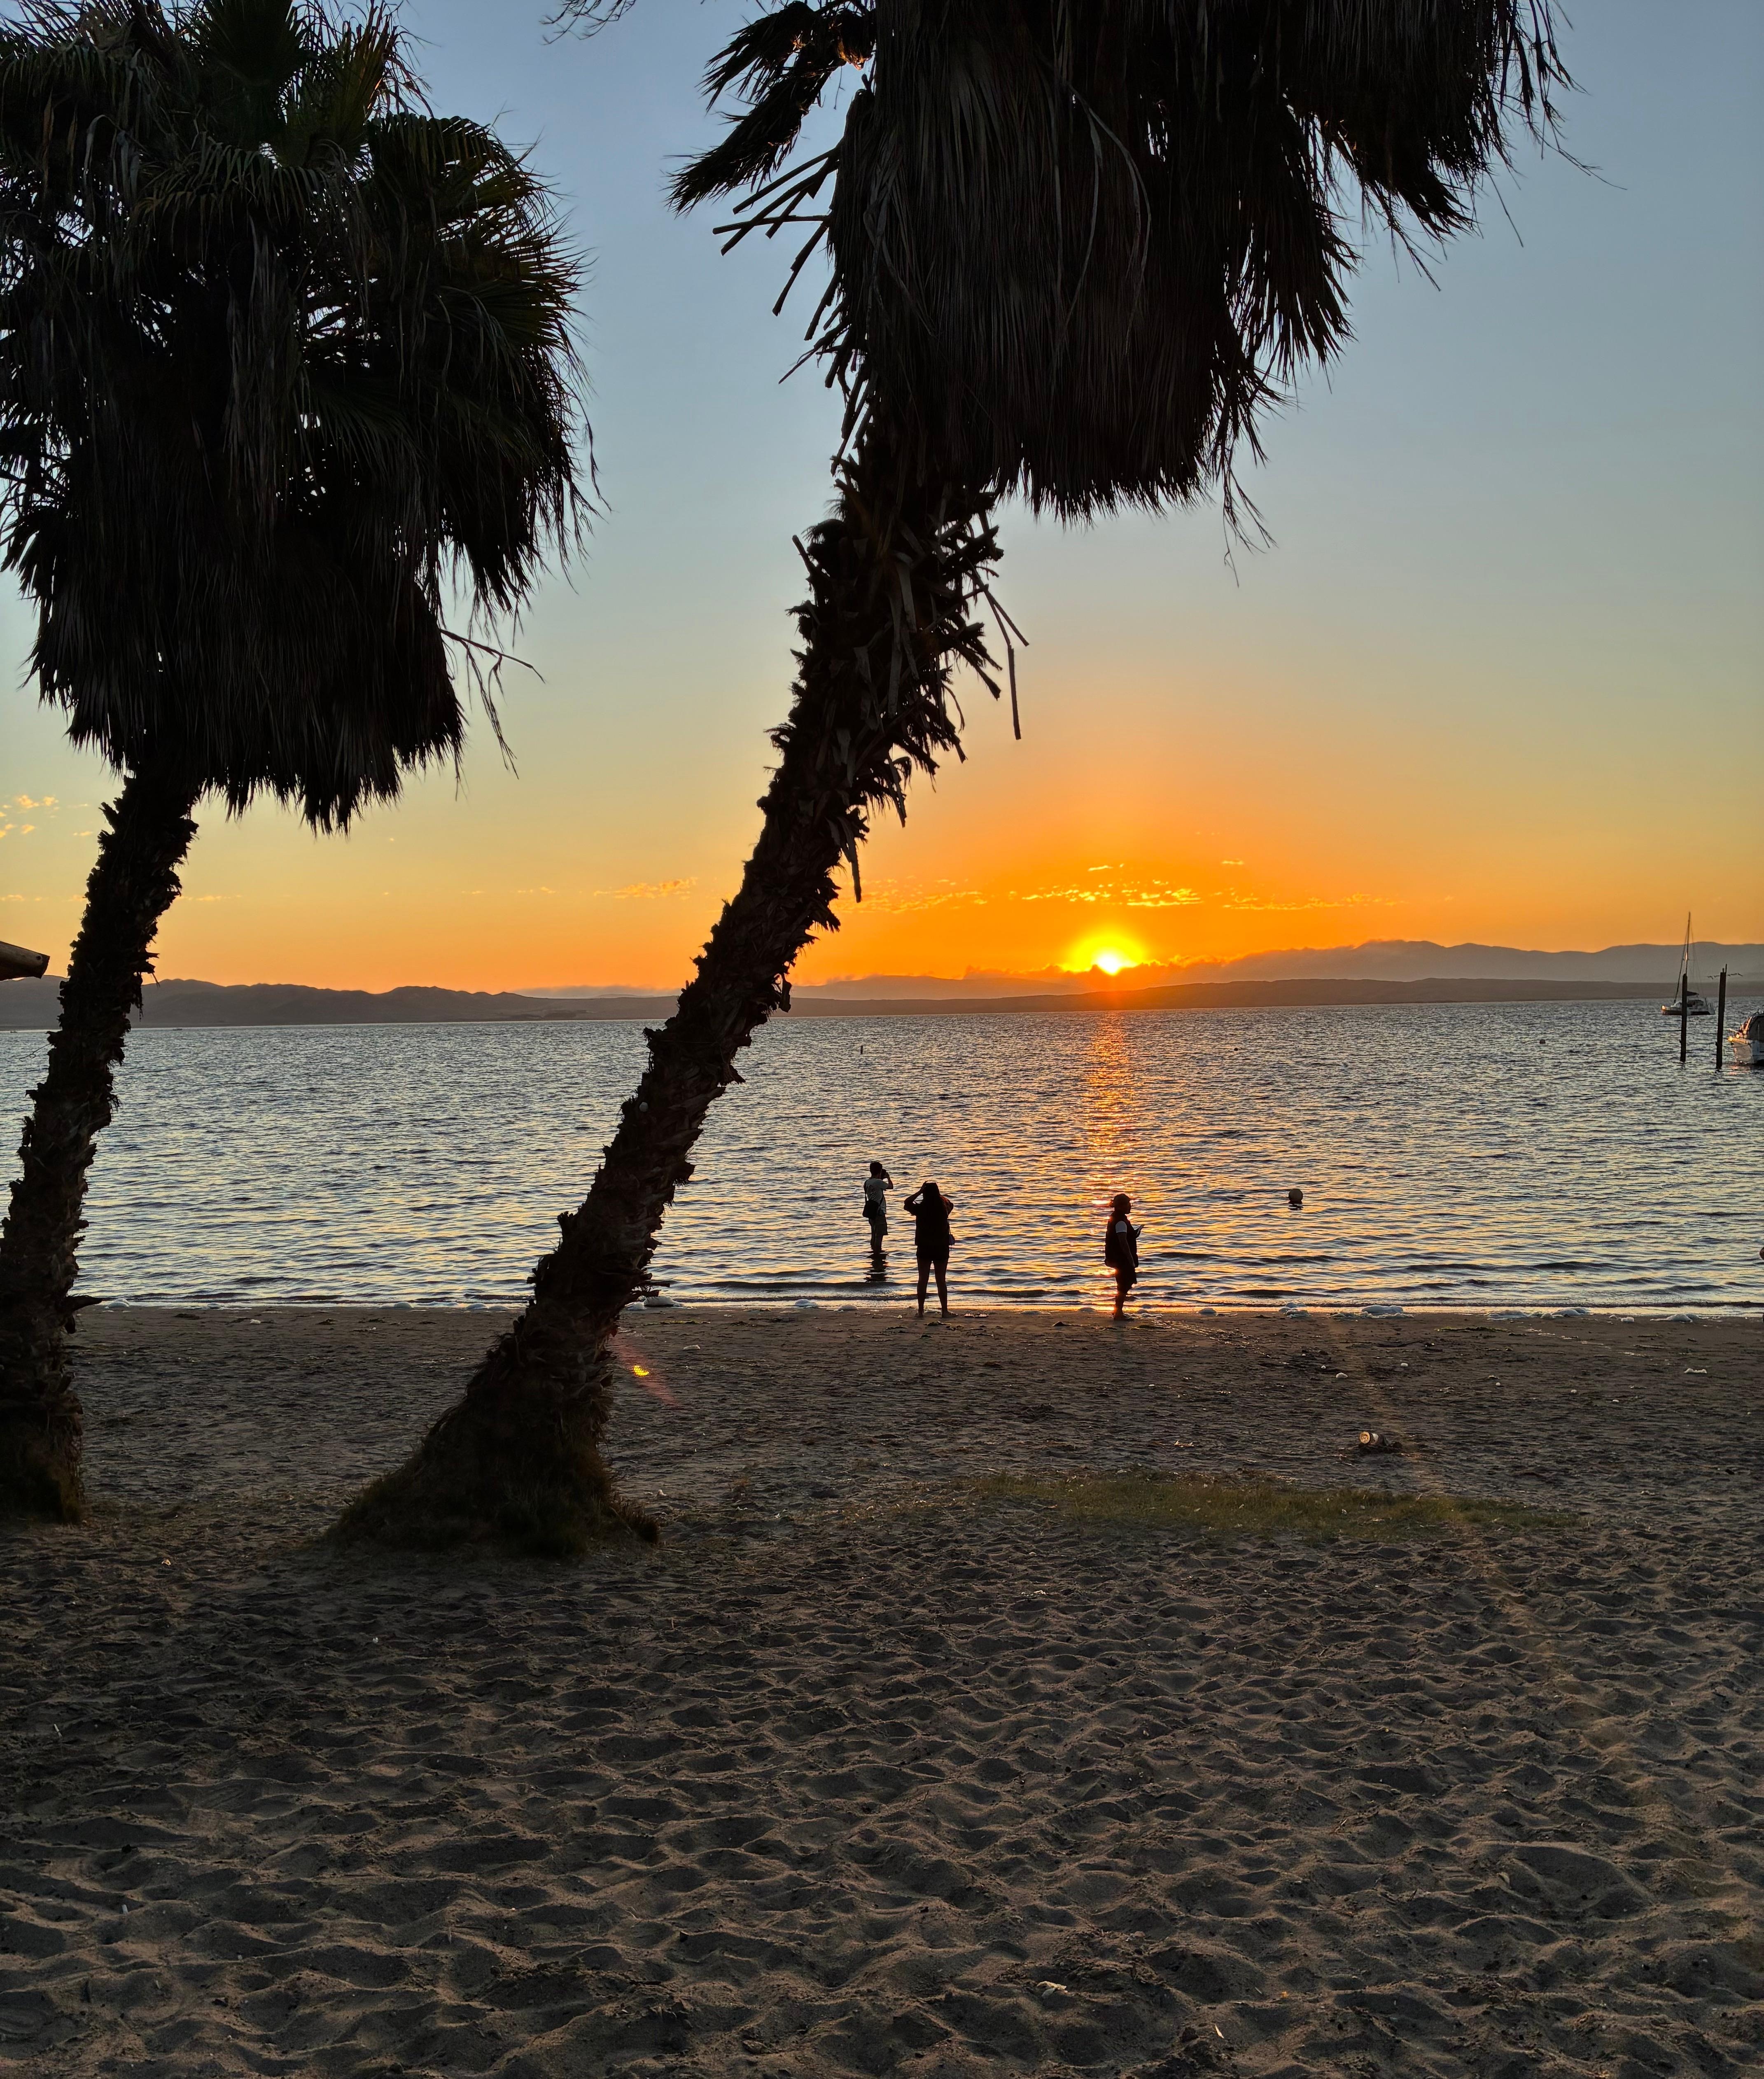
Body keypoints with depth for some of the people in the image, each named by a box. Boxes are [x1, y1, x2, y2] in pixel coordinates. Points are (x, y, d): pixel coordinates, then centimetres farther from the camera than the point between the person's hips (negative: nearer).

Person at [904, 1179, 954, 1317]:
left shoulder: (921, 1209, -13)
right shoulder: (945, 1207, -7)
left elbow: (907, 1203, 6)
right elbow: (951, 1202, 19)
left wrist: (919, 1192, 2)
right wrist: (936, 1193, 13)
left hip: (925, 1248, -1)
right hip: (942, 1248, 1)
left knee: (923, 1280, 7)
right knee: (942, 1280, 8)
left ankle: (921, 1311, 8)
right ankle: (945, 1311, 9)